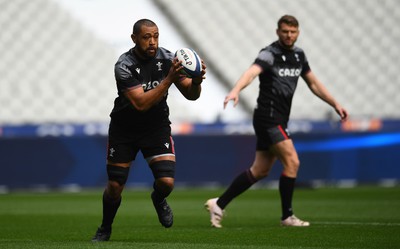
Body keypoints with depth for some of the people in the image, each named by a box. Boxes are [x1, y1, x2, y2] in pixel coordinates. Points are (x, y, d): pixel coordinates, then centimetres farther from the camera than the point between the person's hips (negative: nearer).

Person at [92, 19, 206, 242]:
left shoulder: (167, 59, -13)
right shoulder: (124, 66, -23)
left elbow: (191, 96, -8)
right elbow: (141, 103, -32)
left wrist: (196, 82, -32)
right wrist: (169, 80, -40)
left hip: (157, 127, 2)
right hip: (124, 129, -2)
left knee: (166, 182, -16)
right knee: (115, 186, 2)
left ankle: (158, 199, 21)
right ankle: (105, 229, 29)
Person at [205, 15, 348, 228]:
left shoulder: (298, 55, 11)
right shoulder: (270, 54, -14)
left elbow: (314, 84, 23)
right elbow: (251, 72, -33)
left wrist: (336, 104, 21)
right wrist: (235, 91, -52)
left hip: (278, 121, 9)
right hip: (269, 119, -9)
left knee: (260, 171, 10)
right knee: (292, 162, -12)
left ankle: (219, 204, 17)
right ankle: (287, 216, -1)